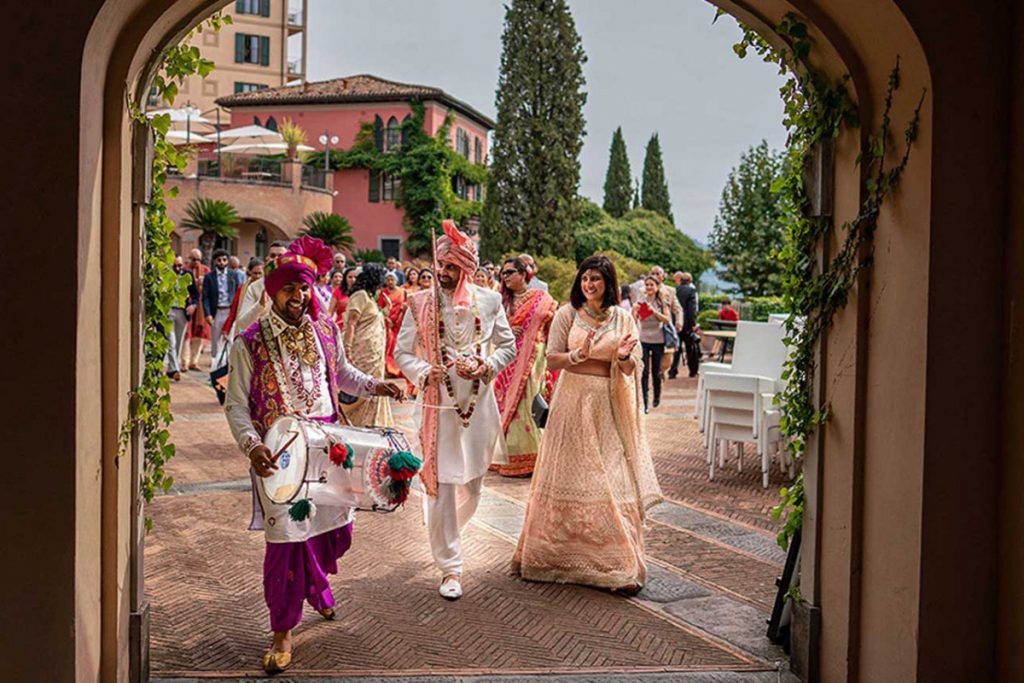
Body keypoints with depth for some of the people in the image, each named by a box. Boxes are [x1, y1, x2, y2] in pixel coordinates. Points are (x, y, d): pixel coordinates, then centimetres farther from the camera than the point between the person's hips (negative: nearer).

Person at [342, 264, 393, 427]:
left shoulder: (369, 297, 21)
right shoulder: (361, 295, -9)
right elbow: (351, 323, -19)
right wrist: (347, 350, -25)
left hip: (374, 355, 10)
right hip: (363, 353, -10)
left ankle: (369, 426, 13)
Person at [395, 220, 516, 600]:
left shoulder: (489, 302, 3)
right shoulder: (421, 302, -3)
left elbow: (508, 346, 10)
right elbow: (402, 353, 0)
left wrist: (487, 366, -10)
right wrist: (424, 373, -19)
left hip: (479, 403, 3)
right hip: (437, 404, -2)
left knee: (473, 483, 15)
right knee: (440, 486, -3)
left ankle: (447, 533, 45)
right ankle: (450, 568, 9)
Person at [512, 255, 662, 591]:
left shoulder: (623, 319, 6)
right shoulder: (567, 314, 1)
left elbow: (632, 370, 6)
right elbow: (551, 360, -3)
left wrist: (624, 357, -15)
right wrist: (580, 354, -19)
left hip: (608, 406, 1)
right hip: (573, 402, -1)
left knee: (613, 482, -2)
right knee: (570, 478, 5)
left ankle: (619, 563, 7)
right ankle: (560, 552, 21)